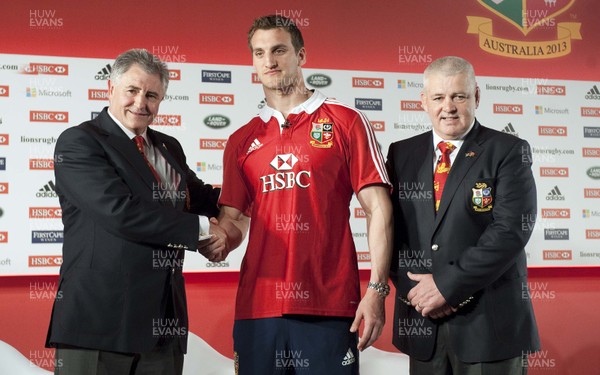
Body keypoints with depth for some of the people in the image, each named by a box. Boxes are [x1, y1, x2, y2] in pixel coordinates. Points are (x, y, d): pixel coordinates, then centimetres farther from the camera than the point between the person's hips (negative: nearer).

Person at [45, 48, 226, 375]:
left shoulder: (169, 148, 18)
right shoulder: (78, 142, -5)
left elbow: (200, 198, 29)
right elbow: (120, 211, -17)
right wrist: (201, 227, -11)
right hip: (100, 318, -6)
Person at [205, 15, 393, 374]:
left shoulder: (346, 122, 1)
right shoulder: (242, 141, 13)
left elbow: (378, 208, -2)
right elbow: (233, 218, 14)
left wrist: (377, 289, -10)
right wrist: (221, 238, -10)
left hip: (330, 307, -3)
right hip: (258, 307, 4)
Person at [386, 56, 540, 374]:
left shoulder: (508, 152, -3)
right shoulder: (402, 154, 8)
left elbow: (511, 230, -13)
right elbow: (390, 229, 5)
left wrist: (447, 285, -16)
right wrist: (413, 289, -10)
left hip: (489, 322, -3)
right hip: (420, 319, 3)